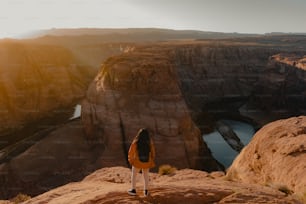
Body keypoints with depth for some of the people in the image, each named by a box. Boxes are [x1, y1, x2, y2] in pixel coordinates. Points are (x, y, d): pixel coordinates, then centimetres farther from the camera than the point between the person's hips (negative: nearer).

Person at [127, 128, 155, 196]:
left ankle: (133, 190, 32)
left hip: (137, 162, -2)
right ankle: (146, 191, 31)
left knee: (133, 175, 23)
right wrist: (152, 163, 10)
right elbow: (152, 153, -5)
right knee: (146, 176, 25)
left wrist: (130, 160, 11)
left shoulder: (135, 142, -19)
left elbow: (131, 152, -9)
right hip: (147, 162, 2)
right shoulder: (150, 143, -13)